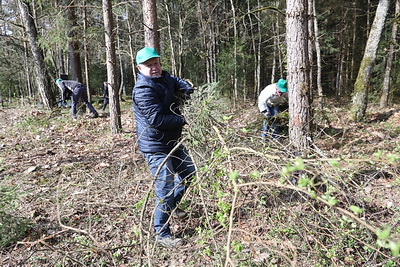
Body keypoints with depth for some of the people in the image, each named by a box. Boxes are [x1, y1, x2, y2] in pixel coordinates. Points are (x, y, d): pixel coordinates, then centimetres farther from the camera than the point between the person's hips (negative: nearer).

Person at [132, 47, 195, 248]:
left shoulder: (164, 78, 8)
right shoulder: (143, 90, -21)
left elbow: (176, 81, 31)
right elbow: (157, 119, -29)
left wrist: (186, 88, 9)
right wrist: (184, 120, -20)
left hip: (172, 141, 10)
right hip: (155, 146, -10)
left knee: (188, 172, 22)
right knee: (166, 187, -9)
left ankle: (172, 207, 43)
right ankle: (162, 235, 6)